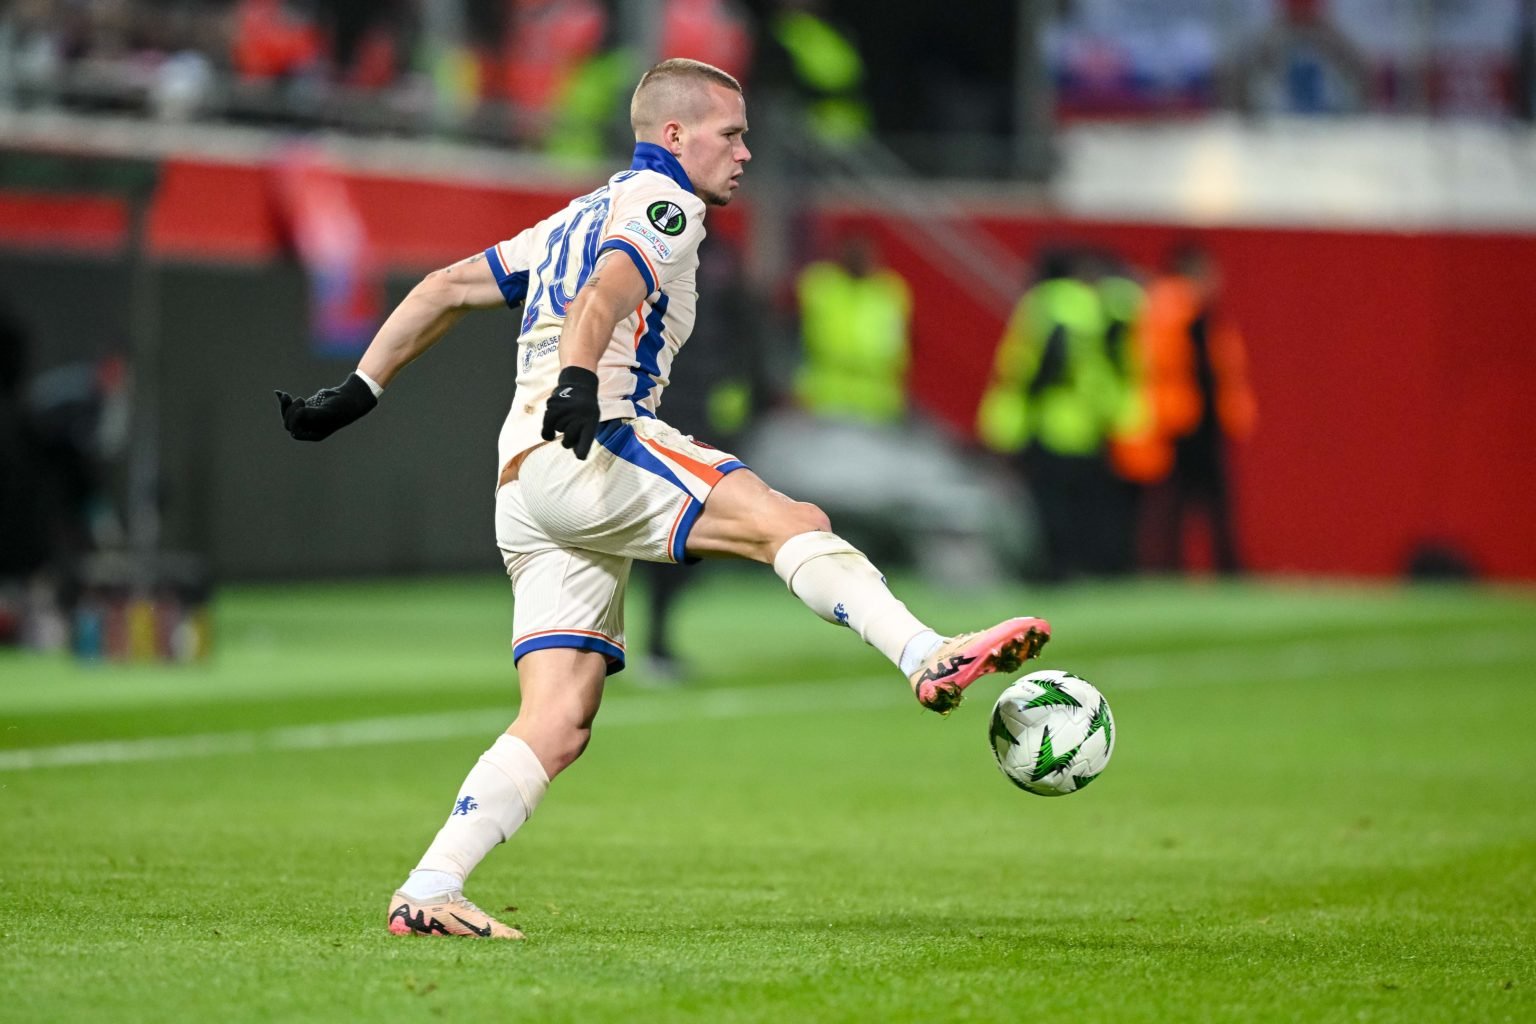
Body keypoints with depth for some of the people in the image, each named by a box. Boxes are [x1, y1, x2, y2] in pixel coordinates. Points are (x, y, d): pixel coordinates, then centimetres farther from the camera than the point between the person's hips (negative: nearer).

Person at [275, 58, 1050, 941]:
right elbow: (606, 291, -18)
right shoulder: (661, 205, 3)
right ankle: (930, 658, -41)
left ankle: (425, 896, -5)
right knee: (790, 520, -21)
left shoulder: (579, 219, 31)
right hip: (586, 450, -9)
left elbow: (445, 289, 29)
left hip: (526, 495, 9)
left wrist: (359, 392, 28)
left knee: (560, 726, 2)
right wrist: (576, 379, -36)